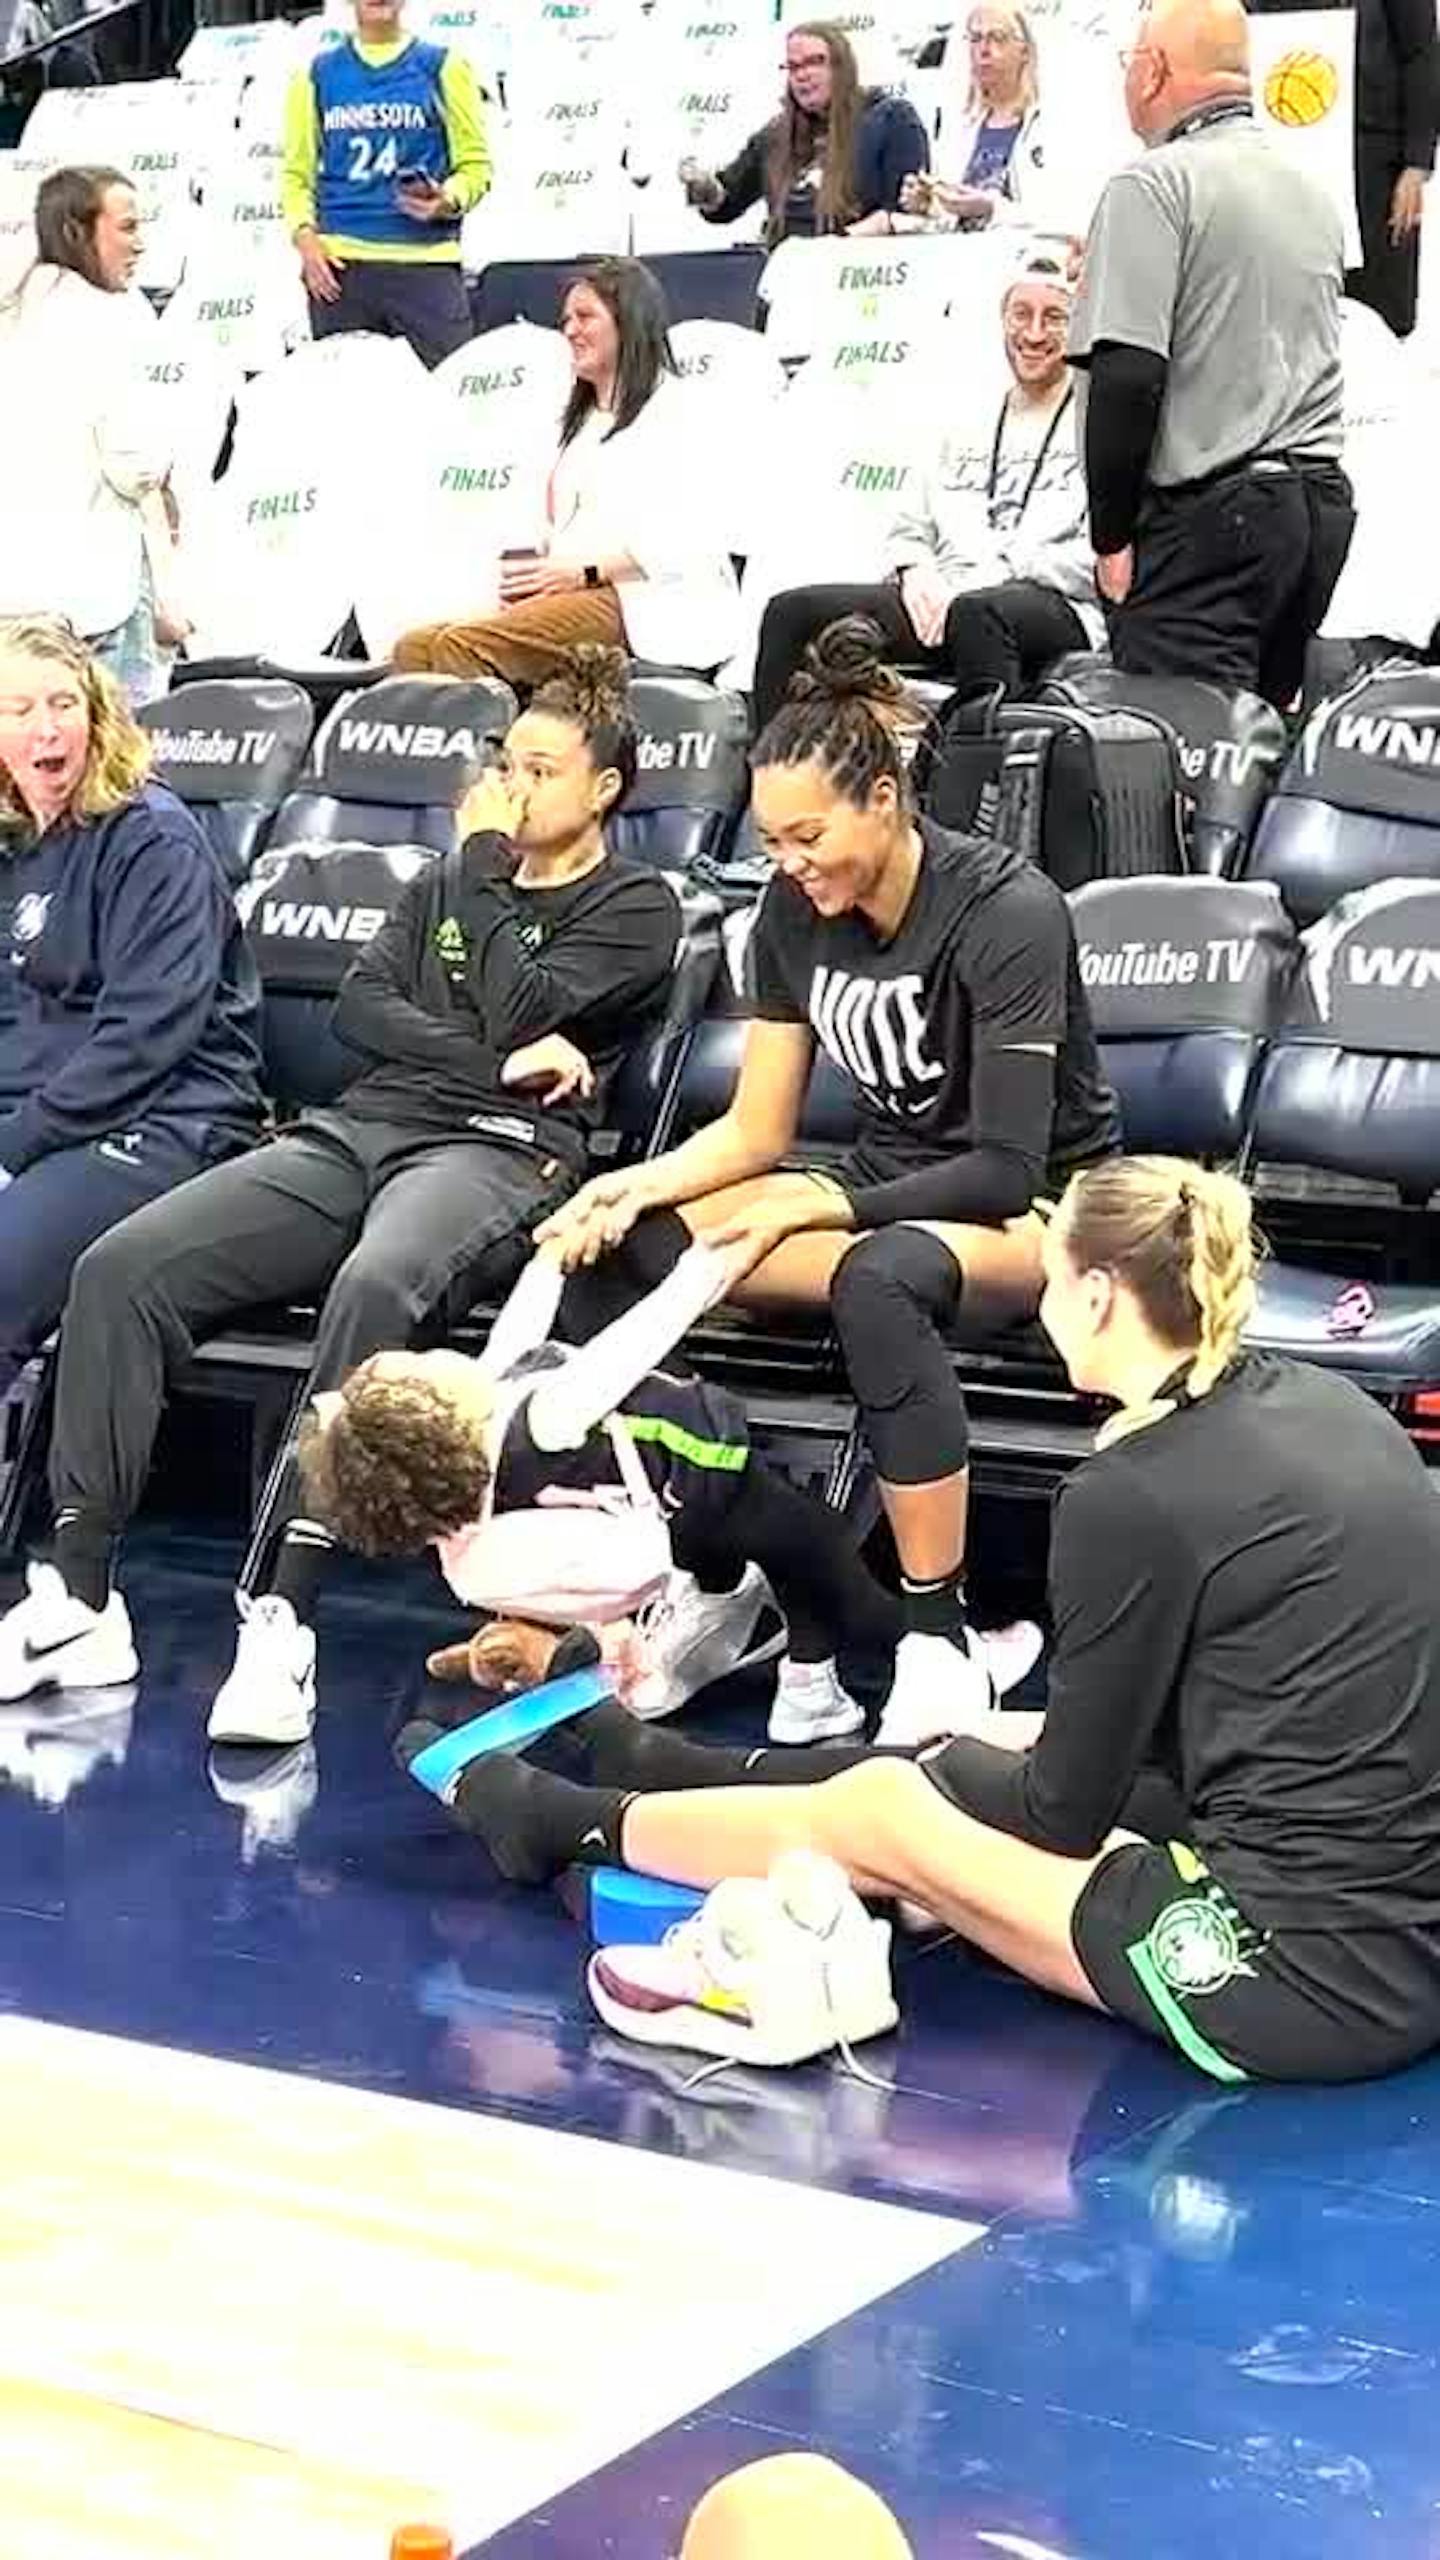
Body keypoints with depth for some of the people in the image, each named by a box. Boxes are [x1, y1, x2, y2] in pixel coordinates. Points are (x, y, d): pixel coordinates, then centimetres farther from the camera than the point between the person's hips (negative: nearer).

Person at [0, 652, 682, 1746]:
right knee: (122, 1267, -18)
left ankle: (283, 1621, -41)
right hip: (357, 1128, 6)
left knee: (374, 1285, -41)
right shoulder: (448, 881, 27)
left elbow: (520, 1013, -7)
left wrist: (485, 860, 4)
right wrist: (496, 1061, -5)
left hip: (499, 1150, -6)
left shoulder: (635, 908, 10)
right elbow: (362, 1007, 10)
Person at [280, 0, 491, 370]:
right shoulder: (317, 74, 14)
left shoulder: (443, 67, 8)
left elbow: (475, 162, 7)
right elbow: (297, 171, 15)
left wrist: (449, 201, -14)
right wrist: (304, 236, -2)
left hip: (426, 261, -2)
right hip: (338, 265, 2)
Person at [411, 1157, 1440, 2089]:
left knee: (881, 1814, 12)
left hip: (1312, 1976, -8)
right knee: (988, 1753, 26)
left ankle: (572, 1821, 37)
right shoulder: (1326, 1404, 8)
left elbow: (1065, 1813, -5)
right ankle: (690, 1775, 50)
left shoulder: (1133, 1496, -15)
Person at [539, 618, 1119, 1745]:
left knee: (880, 1278, -41)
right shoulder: (797, 911, -3)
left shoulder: (1005, 911, -21)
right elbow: (756, 1128, 2)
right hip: (888, 1184, 7)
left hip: (1041, 1208, -6)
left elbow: (1007, 1167, -23)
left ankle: (941, 1639, -31)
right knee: (621, 1243, -16)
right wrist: (640, 1183, -17)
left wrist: (811, 1208, -28)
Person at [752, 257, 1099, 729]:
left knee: (976, 613, -42)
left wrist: (983, 581, -11)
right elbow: (908, 531, 27)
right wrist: (915, 571, 1)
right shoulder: (966, 433, 29)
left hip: (1058, 609, -6)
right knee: (792, 613, -14)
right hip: (939, 600, 6)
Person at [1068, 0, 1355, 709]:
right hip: (1323, 501, 8)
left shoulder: (1154, 185, -8)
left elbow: (1126, 375, -16)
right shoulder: (1314, 192, 18)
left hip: (1210, 513, -8)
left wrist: (1112, 535, -10)